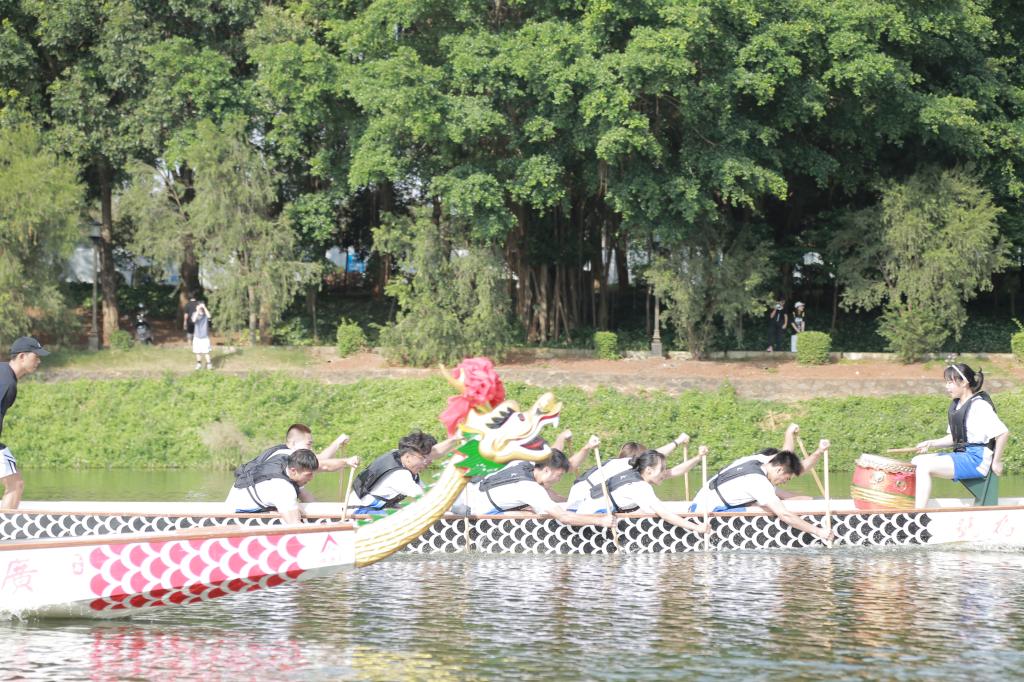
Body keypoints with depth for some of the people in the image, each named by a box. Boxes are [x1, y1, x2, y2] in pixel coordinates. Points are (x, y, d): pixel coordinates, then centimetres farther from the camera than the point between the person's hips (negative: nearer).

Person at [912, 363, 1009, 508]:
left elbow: (1003, 433, -21)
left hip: (977, 459, -10)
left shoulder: (979, 405, -15)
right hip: (961, 453, 10)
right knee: (916, 462, 3)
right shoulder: (955, 406, 13)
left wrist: (996, 462, -15)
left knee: (925, 467, -23)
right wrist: (931, 443, 4)